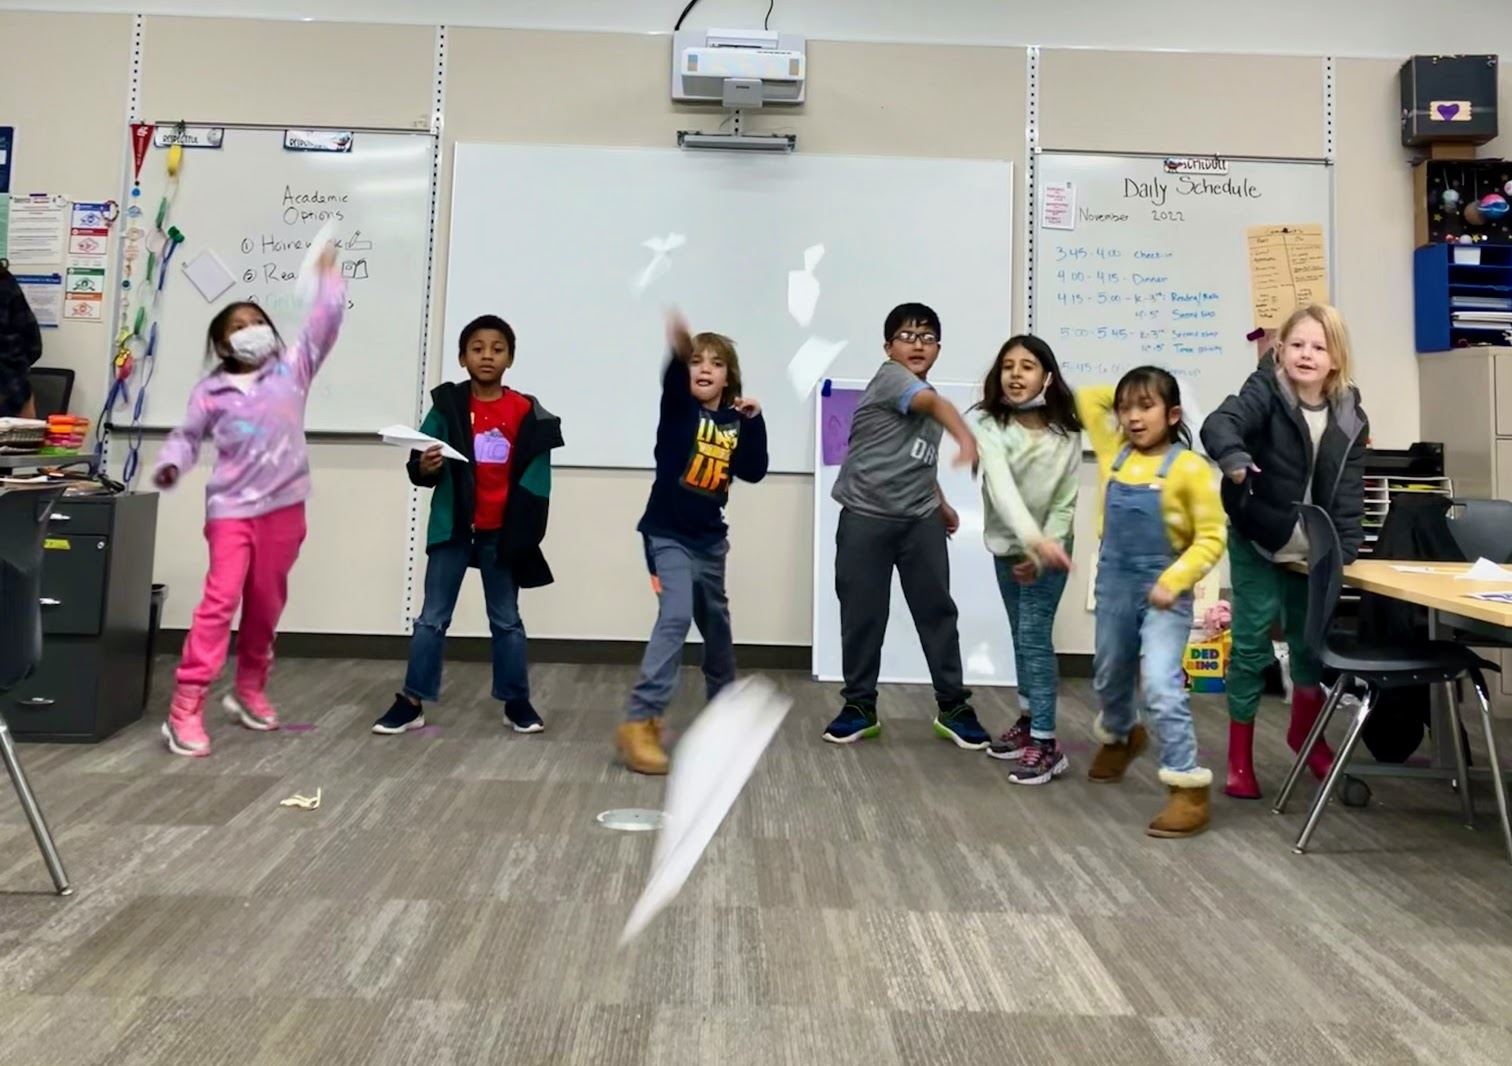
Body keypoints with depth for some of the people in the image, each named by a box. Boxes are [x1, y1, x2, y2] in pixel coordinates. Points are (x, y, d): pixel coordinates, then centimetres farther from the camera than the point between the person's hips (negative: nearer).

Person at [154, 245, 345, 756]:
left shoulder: (292, 369, 4)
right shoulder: (210, 392, 3)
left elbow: (324, 323, -2)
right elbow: (187, 435, 11)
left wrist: (329, 275, -7)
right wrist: (171, 464, -8)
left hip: (284, 506, 2)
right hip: (232, 507, -2)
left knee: (266, 602, 13)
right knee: (220, 599, -12)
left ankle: (250, 689, 30)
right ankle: (185, 707, -9)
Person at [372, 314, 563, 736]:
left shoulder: (527, 412, -3)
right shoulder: (448, 406, -4)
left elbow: (536, 479, 0)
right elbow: (420, 466, -4)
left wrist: (525, 531, -6)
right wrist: (424, 468, -27)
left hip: (502, 532, 1)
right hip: (452, 528, 0)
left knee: (506, 621, 12)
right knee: (432, 618, 7)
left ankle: (517, 703, 22)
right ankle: (411, 703, 15)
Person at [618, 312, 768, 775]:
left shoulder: (733, 421, 5)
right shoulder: (678, 406, -7)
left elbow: (754, 472, -4)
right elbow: (672, 376, -30)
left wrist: (753, 421, -13)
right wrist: (678, 345, -52)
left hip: (710, 539, 6)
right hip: (668, 534, -6)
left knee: (716, 623, 20)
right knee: (676, 617, -22)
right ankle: (640, 722, -22)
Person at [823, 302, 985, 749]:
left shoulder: (927, 403, 15)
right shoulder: (890, 376, -9)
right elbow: (937, 403, -29)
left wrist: (941, 503, 27)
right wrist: (968, 439, -45)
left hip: (920, 521, 6)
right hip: (866, 519, -6)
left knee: (937, 610, 6)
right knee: (862, 613, 2)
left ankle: (953, 706, 16)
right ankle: (860, 706, 16)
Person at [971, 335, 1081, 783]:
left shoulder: (1065, 433, -15)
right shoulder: (988, 424, -18)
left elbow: (1064, 503, -10)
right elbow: (1001, 486, -33)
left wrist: (1042, 551, -18)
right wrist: (1033, 539, -46)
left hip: (1048, 546, -3)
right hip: (1007, 545, 3)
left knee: (1035, 636, -8)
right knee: (1021, 636, 15)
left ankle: (1046, 743, -3)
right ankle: (1029, 719, 30)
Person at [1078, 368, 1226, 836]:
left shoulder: (1188, 467, -14)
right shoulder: (1114, 452, 0)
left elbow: (1211, 538, -13)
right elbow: (1087, 398, 13)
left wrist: (1174, 580, -22)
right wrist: (1123, 396, 4)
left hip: (1163, 591, -6)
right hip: (1114, 584, 6)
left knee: (1161, 685, -17)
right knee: (1109, 677, 23)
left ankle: (1190, 787, -5)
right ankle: (1119, 737, 53)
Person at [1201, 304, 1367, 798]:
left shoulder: (1349, 415, 0)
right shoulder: (1265, 392, -14)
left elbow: (1349, 490, 1)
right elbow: (1219, 423, -34)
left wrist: (1346, 548, -9)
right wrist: (1235, 459, -55)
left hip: (1311, 548, 5)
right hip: (1257, 542, -4)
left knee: (1311, 640, 15)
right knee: (1251, 642, -1)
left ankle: (1304, 730, 41)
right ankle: (1240, 756, 12)